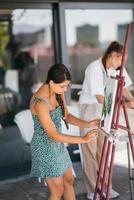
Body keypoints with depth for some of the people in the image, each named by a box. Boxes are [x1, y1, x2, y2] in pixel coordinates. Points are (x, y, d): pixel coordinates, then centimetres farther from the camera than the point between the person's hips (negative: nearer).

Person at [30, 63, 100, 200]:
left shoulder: (58, 93, -6)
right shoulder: (40, 103, -31)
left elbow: (66, 116, 5)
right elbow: (53, 135, -28)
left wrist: (87, 124, -11)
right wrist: (83, 139, -30)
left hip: (58, 144, 8)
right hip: (45, 147, -8)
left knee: (68, 181, 19)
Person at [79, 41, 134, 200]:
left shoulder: (117, 67, -2)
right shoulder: (94, 68, -23)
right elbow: (100, 98, -27)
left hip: (106, 111, 6)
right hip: (90, 109, -6)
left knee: (103, 150, 11)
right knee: (90, 151, 0)